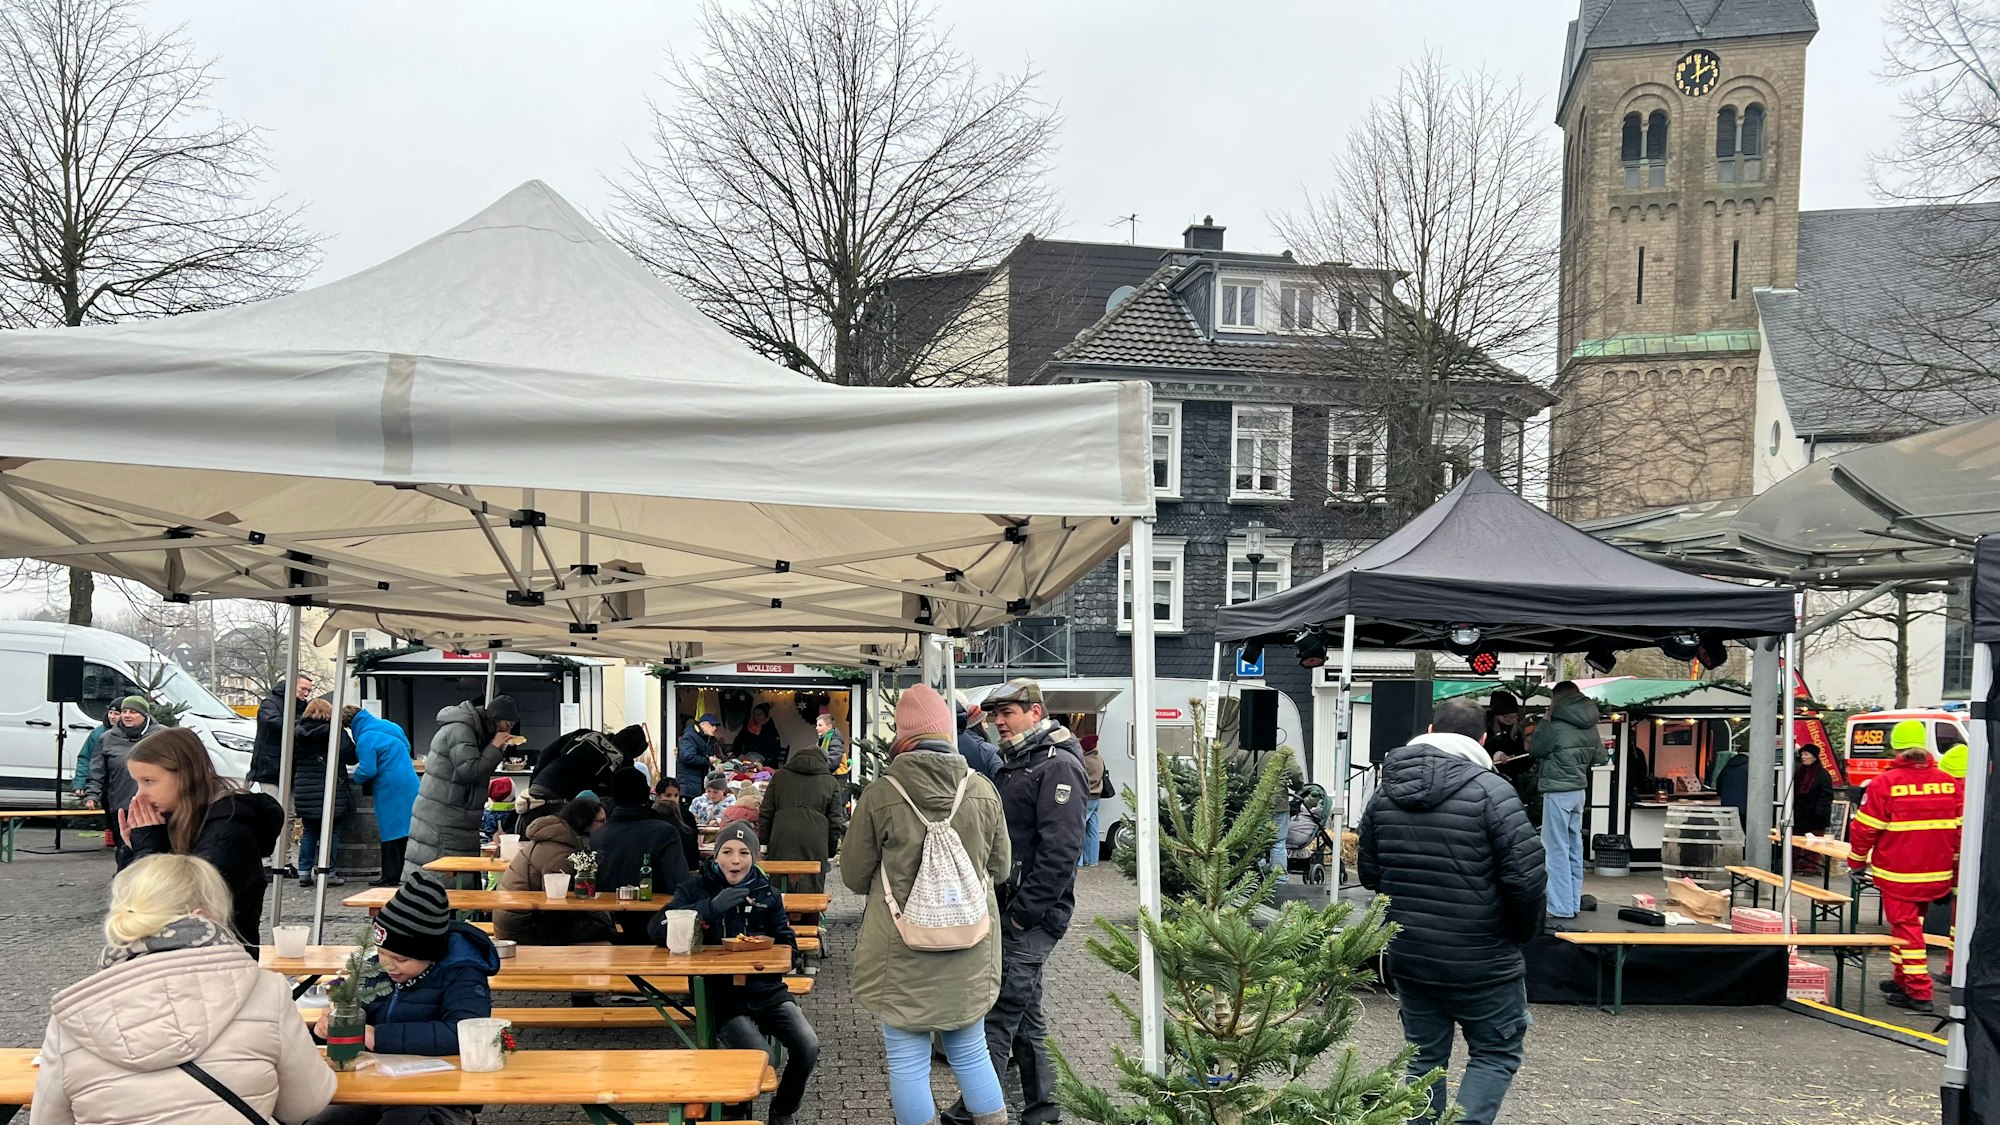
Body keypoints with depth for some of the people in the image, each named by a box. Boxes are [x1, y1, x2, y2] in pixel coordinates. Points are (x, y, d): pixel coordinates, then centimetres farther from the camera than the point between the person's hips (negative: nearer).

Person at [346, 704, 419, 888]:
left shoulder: (366, 738, -14)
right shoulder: (388, 726, 11)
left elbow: (368, 771, -17)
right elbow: (406, 747, 25)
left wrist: (357, 776, 4)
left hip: (389, 790, -8)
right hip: (409, 787, 8)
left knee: (390, 833, -1)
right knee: (401, 831, 13)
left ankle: (390, 876, 3)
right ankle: (397, 873, 20)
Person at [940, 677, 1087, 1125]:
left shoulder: (1058, 766, -14)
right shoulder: (1015, 763, 17)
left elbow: (1060, 849, -21)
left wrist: (1024, 912, -21)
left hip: (1032, 915, -10)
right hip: (1009, 908, 10)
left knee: (998, 1015, -8)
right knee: (1025, 1011, 14)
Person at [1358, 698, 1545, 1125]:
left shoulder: (1385, 790, 4)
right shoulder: (1490, 790, -14)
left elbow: (1368, 871, 12)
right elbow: (1526, 875, -17)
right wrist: (1523, 931, 1)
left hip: (1407, 957, 5)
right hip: (1481, 961, -5)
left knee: (1425, 1057, 17)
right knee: (1495, 1055, 11)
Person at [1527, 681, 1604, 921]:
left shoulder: (1556, 725, -16)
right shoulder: (1590, 726, 7)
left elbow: (1534, 750, -3)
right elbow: (1600, 758, 16)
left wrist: (1545, 720, 3)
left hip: (1558, 791, -8)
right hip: (1579, 790, 8)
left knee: (1556, 849, -4)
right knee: (1574, 847, 14)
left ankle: (1561, 907, -5)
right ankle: (1574, 901, 22)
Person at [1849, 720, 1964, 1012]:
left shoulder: (1884, 783, -14)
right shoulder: (1949, 783, 0)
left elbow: (1865, 828, -10)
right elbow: (1961, 828, 6)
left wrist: (1857, 861, 6)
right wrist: (1954, 870, 18)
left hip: (1897, 875, -5)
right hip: (1936, 875, 5)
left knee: (1906, 927, 1)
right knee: (1910, 923, 20)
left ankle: (1918, 993, -2)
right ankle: (1903, 979, 30)